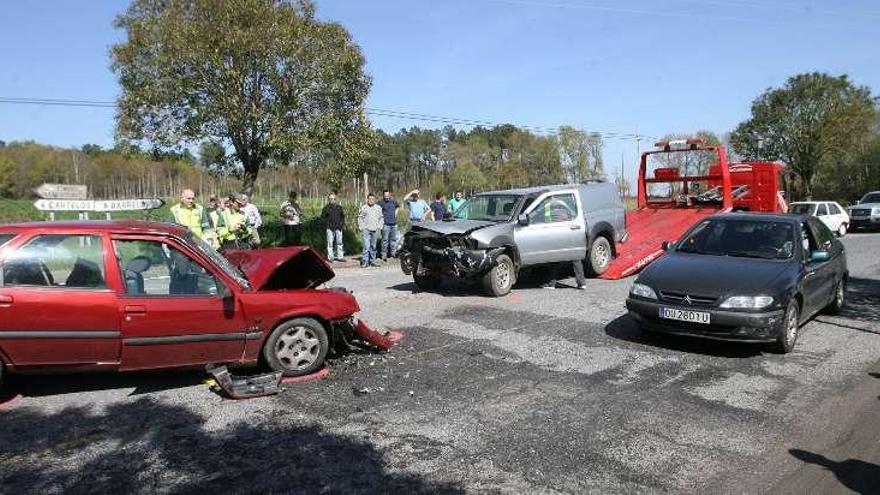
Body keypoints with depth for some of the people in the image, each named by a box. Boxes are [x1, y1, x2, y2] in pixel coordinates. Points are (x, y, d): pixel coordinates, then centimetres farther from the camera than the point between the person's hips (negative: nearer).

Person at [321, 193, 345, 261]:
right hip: (330, 228, -3)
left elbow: (343, 216, 20)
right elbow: (322, 217, 3)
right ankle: (330, 257, 4)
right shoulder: (326, 208, 1)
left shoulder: (339, 207, 12)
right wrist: (327, 224, -7)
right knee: (330, 243, -2)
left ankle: (340, 256, 10)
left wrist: (342, 223, 6)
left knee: (339, 242, 5)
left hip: (338, 228, 3)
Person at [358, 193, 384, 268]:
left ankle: (372, 261, 16)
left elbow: (381, 218, 14)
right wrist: (361, 228, -2)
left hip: (375, 230, 3)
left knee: (373, 246, 8)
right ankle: (365, 261, -9)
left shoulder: (378, 208, 10)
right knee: (366, 246, -11)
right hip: (366, 229, -3)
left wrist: (379, 227, 4)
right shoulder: (363, 207, 3)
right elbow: (360, 218, 5)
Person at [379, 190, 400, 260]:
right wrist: (381, 216, -8)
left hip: (394, 223, 5)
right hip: (386, 224, -5)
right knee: (385, 239, -5)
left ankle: (393, 252, 23)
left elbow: (398, 206, 27)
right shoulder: (381, 203, -7)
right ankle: (383, 254, 0)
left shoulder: (393, 201, 8)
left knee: (393, 239, 12)